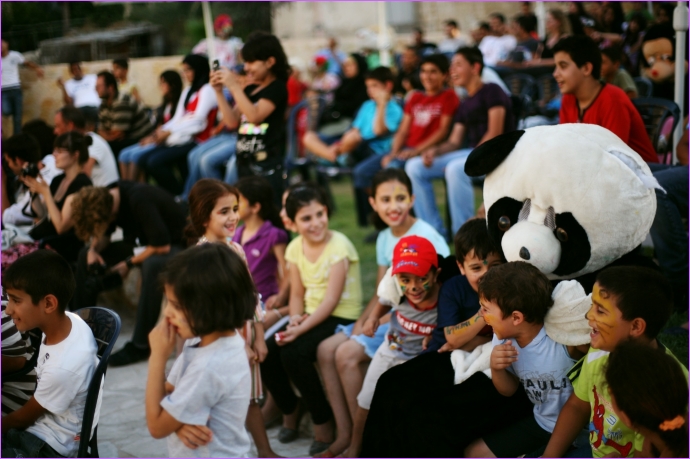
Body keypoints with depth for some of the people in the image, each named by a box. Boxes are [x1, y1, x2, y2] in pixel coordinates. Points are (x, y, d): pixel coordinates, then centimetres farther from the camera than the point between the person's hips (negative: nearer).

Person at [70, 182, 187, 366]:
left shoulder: (139, 200, -31)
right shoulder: (106, 198, -8)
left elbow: (162, 246, -30)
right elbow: (102, 235, 9)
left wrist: (129, 263, -19)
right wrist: (94, 250, -12)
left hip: (173, 245, -8)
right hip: (143, 243, 9)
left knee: (153, 264, -40)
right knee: (86, 255, 2)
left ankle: (140, 346, -33)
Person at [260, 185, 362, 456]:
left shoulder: (338, 245, -16)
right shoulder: (296, 247, 4)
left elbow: (331, 300, -20)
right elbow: (297, 294, 6)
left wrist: (301, 329, -25)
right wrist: (296, 318, -15)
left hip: (341, 318, -6)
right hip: (311, 315, 6)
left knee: (293, 353, -27)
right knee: (266, 353, -13)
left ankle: (323, 421, -7)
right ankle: (289, 408, 14)